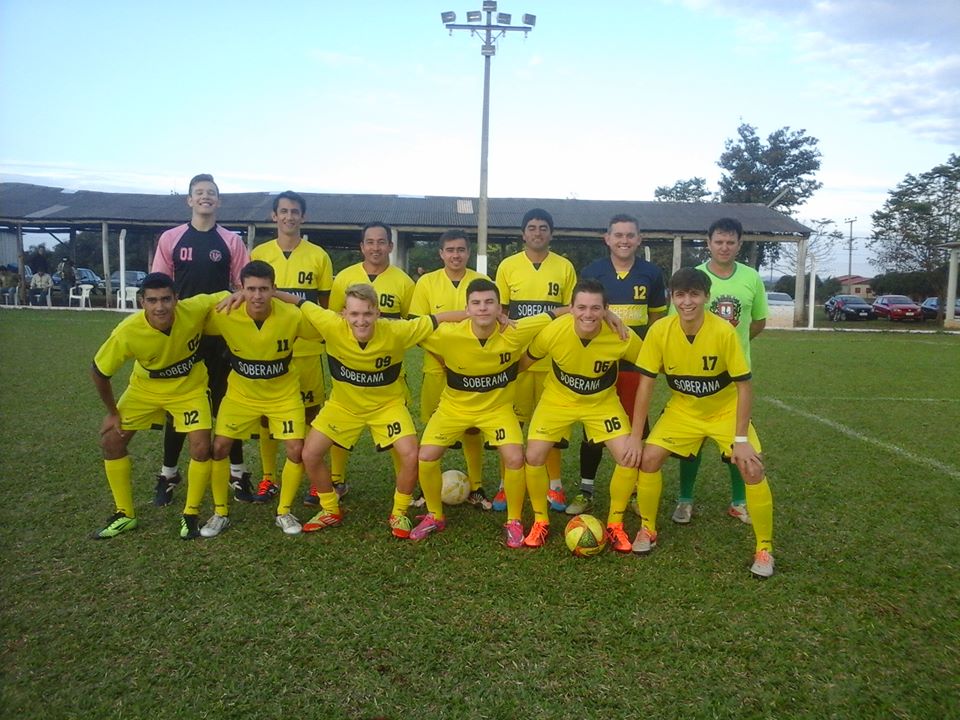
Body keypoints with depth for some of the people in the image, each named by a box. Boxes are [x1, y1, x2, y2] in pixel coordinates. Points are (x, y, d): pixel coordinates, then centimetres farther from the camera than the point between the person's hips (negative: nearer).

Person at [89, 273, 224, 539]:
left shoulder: (195, 309, -33)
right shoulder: (127, 332, -31)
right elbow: (98, 372, -13)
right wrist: (112, 413, -4)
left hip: (189, 388, -1)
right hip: (145, 388, 1)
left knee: (201, 448, -13)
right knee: (111, 441, 0)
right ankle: (125, 514, 20)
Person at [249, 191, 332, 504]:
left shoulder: (318, 255, 2)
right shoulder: (259, 253, 4)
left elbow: (326, 303, 7)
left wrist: (327, 337, 3)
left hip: (307, 348, -1)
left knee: (311, 412, 4)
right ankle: (268, 478, 20)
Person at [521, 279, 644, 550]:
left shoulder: (623, 337, -27)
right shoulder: (552, 332, -27)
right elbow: (525, 362, -6)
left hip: (602, 402, 0)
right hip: (558, 400, 0)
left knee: (629, 458, -13)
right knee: (533, 457, -12)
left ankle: (615, 525, 12)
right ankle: (541, 521, 14)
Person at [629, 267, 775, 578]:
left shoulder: (723, 331, -25)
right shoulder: (659, 331, -19)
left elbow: (744, 386, -18)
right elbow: (646, 384, -13)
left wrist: (741, 439, -21)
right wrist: (635, 436, -14)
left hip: (725, 411, -2)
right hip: (682, 410, 2)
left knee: (752, 469, -16)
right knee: (649, 458, -13)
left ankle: (764, 548, 5)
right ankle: (647, 529, 11)